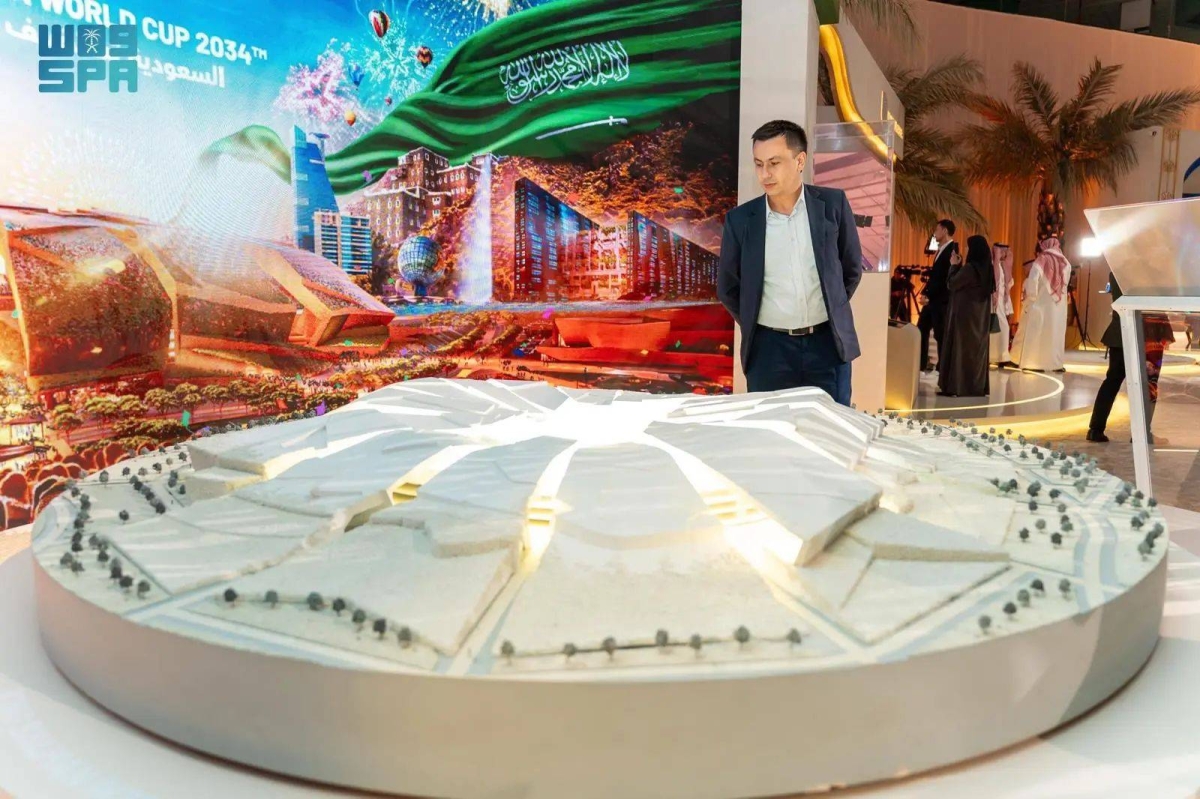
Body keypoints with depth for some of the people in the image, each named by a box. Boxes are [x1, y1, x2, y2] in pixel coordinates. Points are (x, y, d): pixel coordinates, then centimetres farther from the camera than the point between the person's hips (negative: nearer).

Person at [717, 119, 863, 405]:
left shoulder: (832, 203, -2)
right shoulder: (740, 219, -3)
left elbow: (852, 267, 11)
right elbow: (727, 288, 9)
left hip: (827, 343, 1)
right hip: (769, 348, 0)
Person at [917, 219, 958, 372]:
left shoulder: (953, 250, -14)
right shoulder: (942, 249, 16)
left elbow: (946, 278, -20)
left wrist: (928, 295, -19)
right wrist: (925, 293, 6)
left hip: (942, 300, -9)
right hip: (932, 299, 9)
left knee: (941, 335, -1)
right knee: (921, 331, 11)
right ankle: (921, 366, 20)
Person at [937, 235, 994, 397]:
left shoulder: (969, 268, -19)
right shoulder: (987, 268, 6)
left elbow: (952, 284, -11)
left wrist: (954, 266, 2)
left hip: (964, 314, -8)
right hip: (981, 315, 8)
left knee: (961, 347, -2)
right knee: (977, 347, 10)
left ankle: (957, 386, -1)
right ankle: (978, 386, 14)